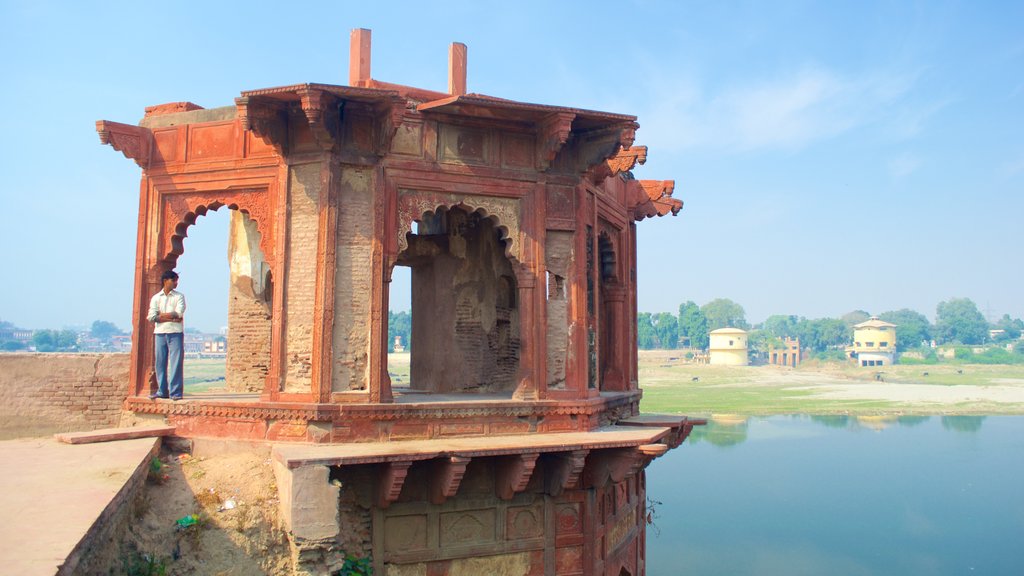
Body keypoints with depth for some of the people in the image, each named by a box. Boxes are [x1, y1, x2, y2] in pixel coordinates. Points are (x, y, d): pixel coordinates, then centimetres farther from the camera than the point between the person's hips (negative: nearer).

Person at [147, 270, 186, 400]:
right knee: (160, 362, 3)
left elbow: (179, 313, -9)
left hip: (176, 332, -2)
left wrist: (161, 315, -4)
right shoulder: (156, 298, 11)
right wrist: (171, 318, -10)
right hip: (160, 332, 2)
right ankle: (162, 391, 11)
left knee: (176, 362, -6)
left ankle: (175, 392, -6)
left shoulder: (179, 296, 7)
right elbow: (151, 317, -2)